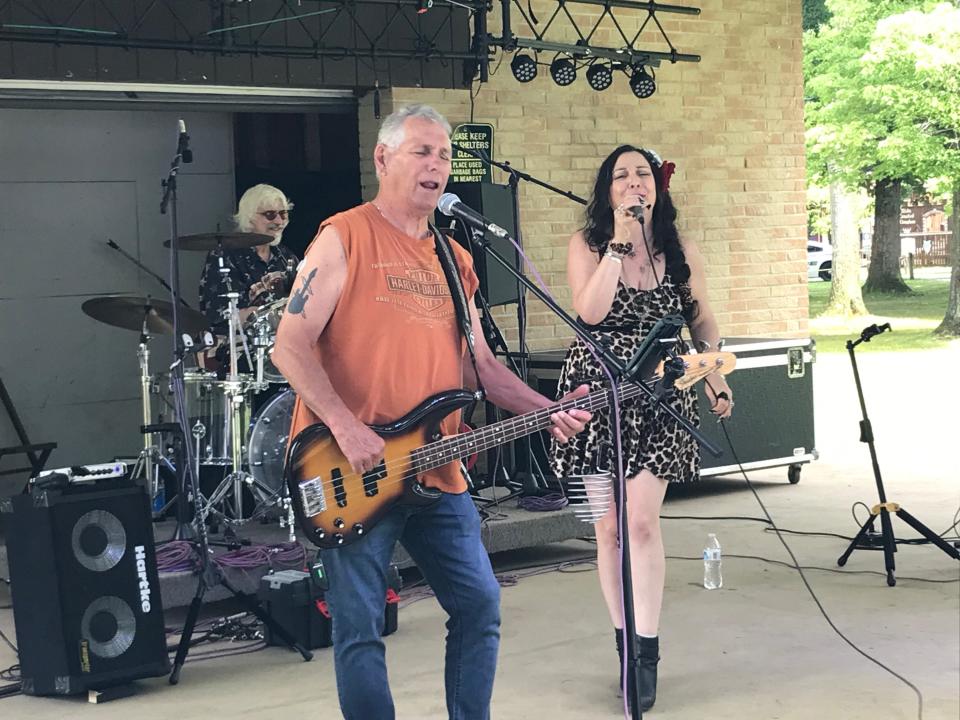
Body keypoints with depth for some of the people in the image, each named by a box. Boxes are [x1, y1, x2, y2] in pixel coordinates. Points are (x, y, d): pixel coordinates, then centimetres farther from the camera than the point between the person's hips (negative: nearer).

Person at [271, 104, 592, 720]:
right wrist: (346, 428, -21)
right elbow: (291, 346, -12)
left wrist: (547, 411, 1)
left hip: (436, 468, 7)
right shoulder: (345, 237, -5)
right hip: (354, 471, -6)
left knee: (480, 604, 9)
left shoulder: (453, 259, 15)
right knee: (361, 628, 1)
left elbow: (481, 364, 15)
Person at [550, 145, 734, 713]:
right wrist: (620, 243, -18)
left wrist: (716, 376, 4)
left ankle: (646, 653, -5)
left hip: (660, 394, 0)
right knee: (609, 525, 4)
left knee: (642, 520, -12)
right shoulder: (587, 245, 1)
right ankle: (627, 645, 17)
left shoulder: (683, 253, 6)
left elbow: (703, 320, 16)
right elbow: (590, 312, -16)